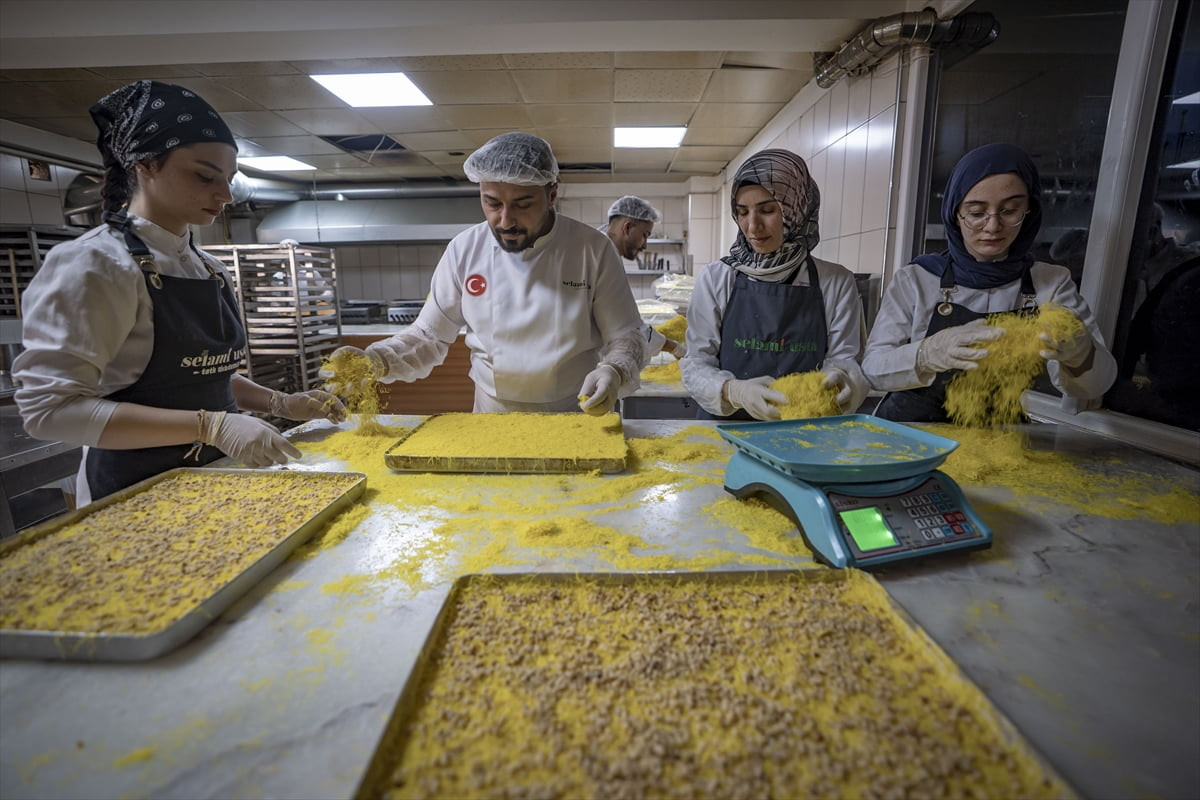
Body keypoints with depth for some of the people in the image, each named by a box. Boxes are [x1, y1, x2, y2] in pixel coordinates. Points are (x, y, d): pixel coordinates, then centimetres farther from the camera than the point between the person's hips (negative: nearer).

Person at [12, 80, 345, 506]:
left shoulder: (209, 268, 7)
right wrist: (211, 425, -29)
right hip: (139, 491, -6)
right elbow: (49, 407, -20)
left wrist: (281, 403, 1)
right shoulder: (93, 263, -14)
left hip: (216, 474, 7)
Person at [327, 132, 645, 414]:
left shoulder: (593, 249, -8)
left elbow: (625, 337, -2)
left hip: (577, 420, -3)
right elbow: (429, 336, 4)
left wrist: (613, 371, -24)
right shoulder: (464, 250, -4)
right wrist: (375, 362, -14)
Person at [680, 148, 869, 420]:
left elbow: (843, 357, 5)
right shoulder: (717, 278, 1)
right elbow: (696, 364, -1)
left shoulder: (836, 282, 4)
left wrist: (840, 380, -18)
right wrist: (734, 391, -20)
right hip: (726, 427, 1)